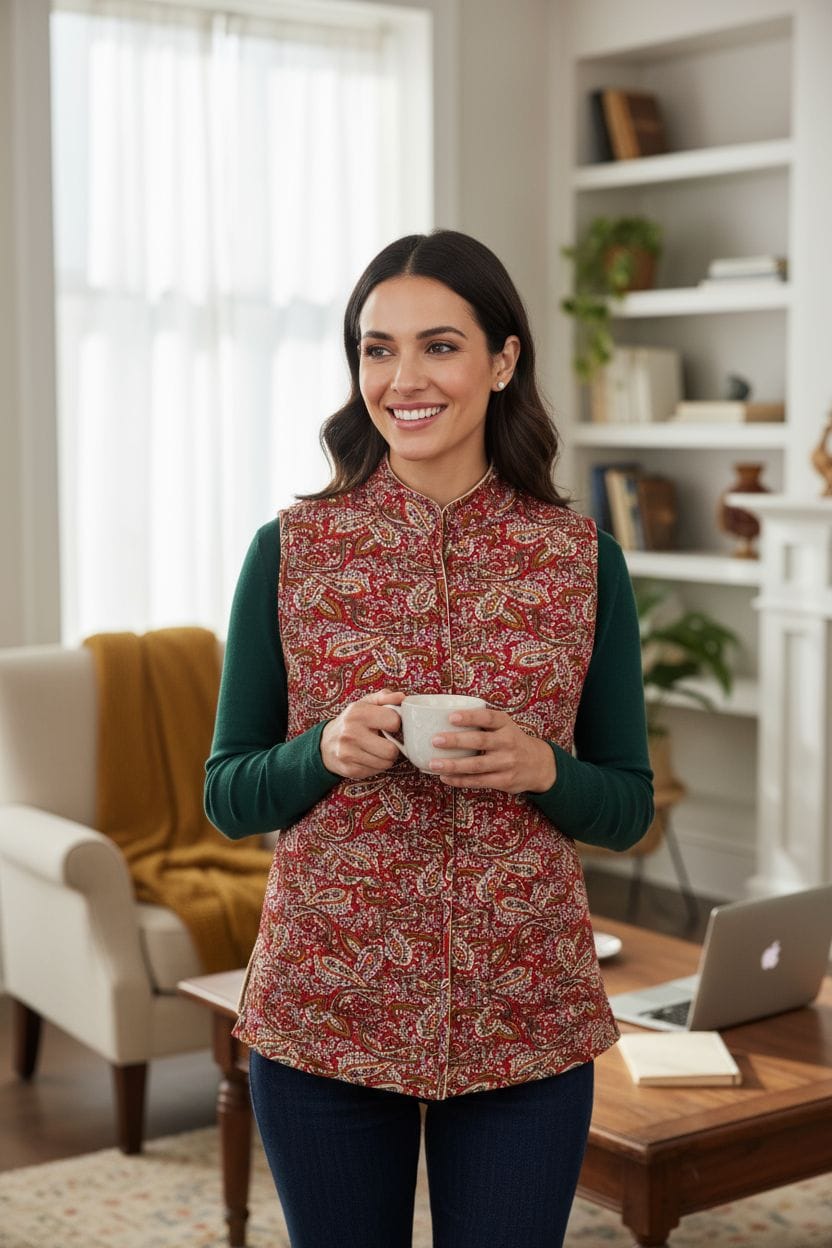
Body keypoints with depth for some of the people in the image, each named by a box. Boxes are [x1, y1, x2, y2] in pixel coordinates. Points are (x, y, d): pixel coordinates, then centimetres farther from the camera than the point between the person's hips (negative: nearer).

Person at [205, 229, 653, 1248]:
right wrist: (326, 752, -17)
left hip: (524, 1019, 1)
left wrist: (541, 769, -16)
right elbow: (226, 797, 2)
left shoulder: (584, 559, -1)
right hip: (323, 1011, 0)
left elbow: (629, 807, 5)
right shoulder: (288, 550, -2)